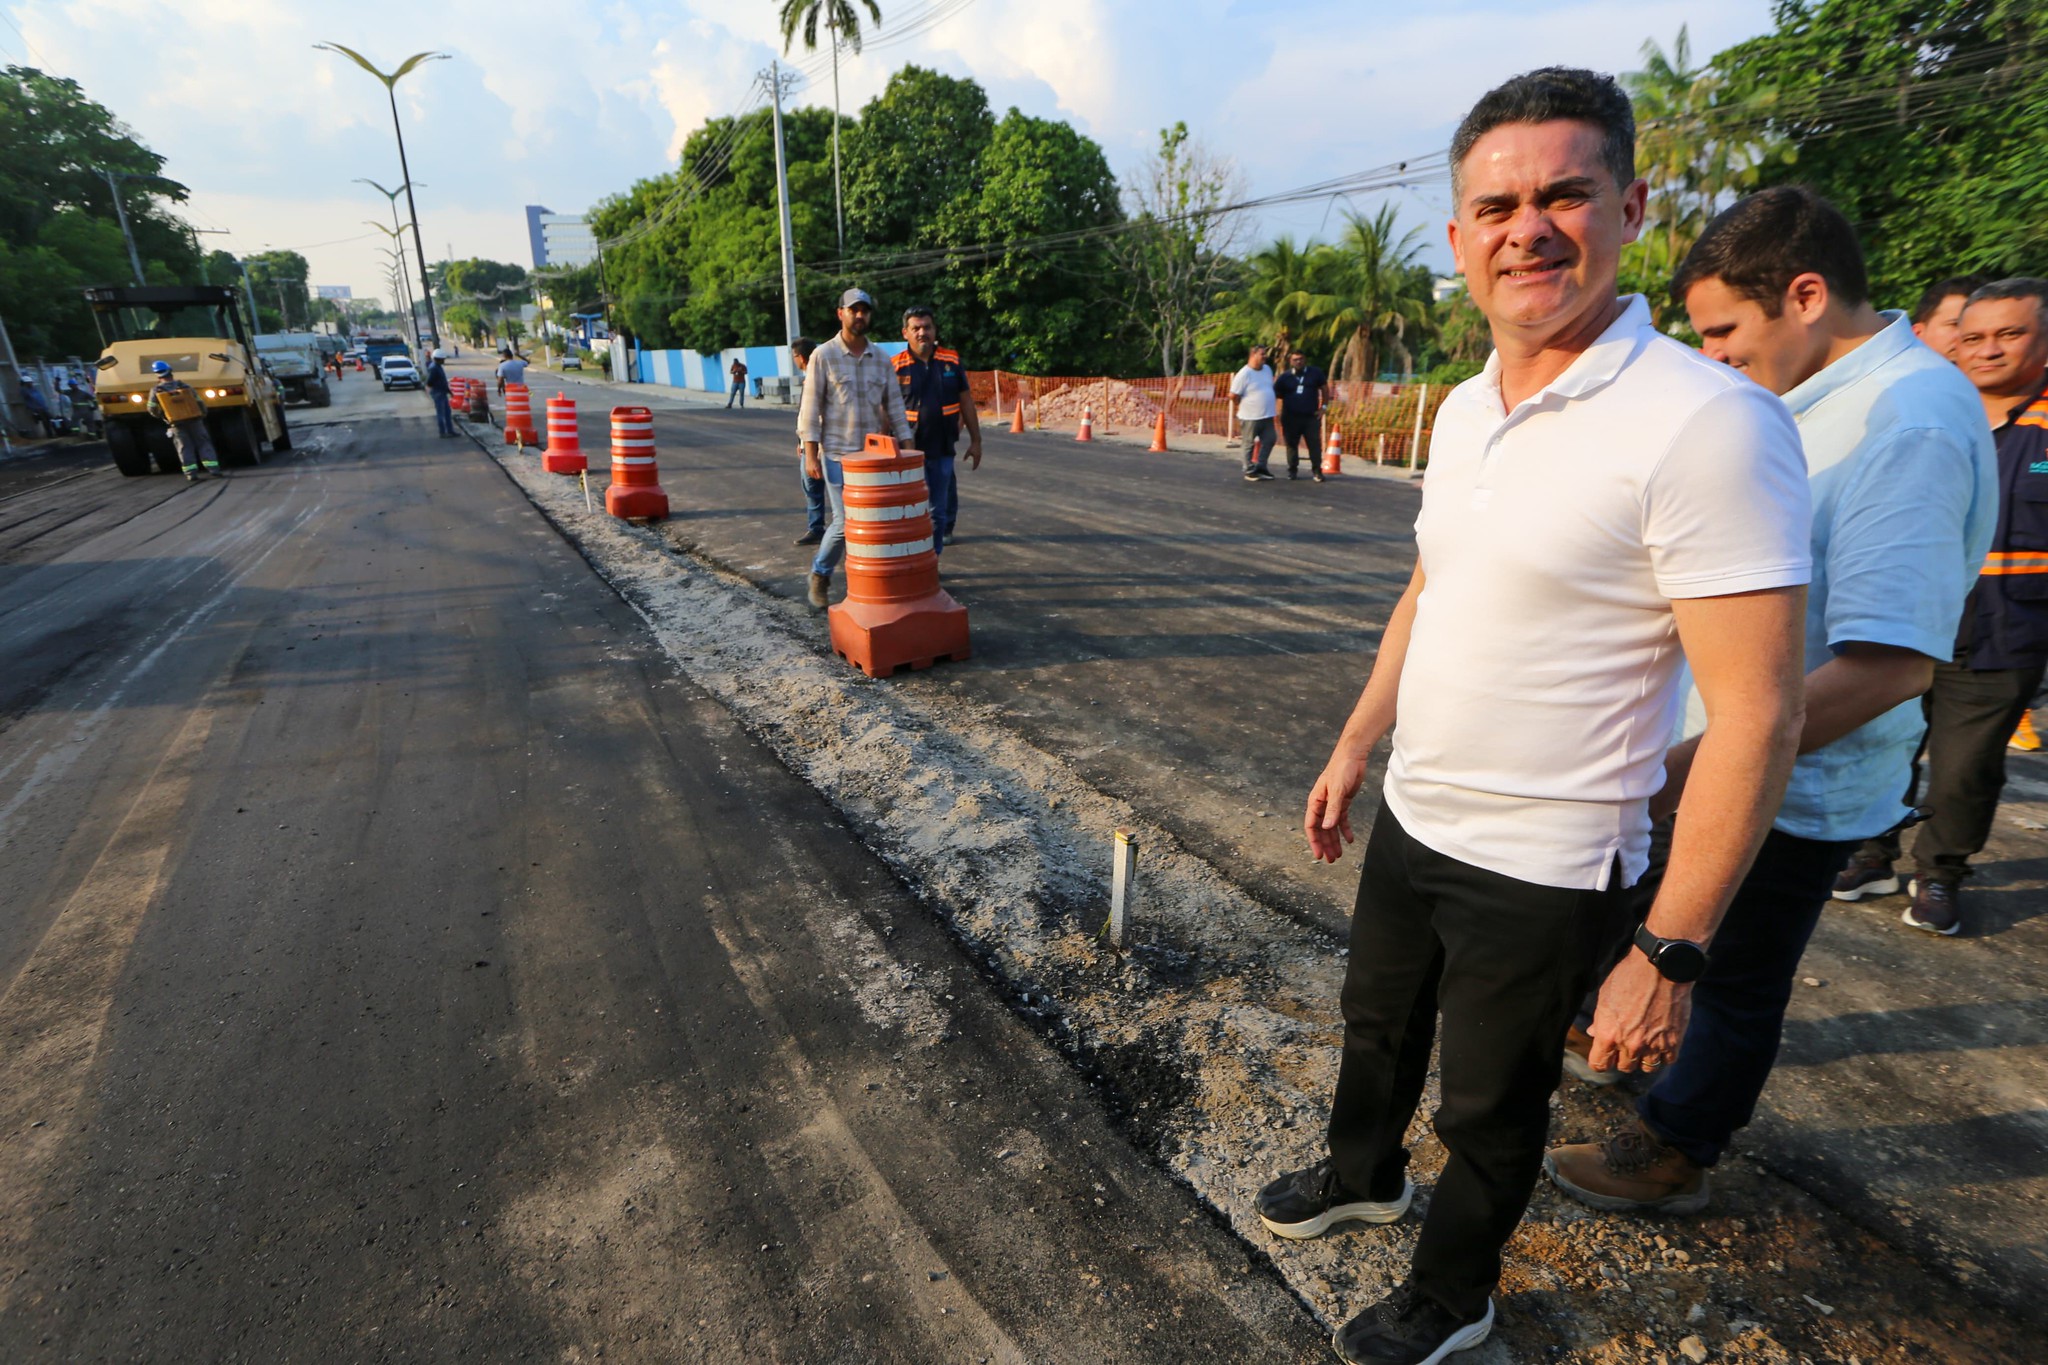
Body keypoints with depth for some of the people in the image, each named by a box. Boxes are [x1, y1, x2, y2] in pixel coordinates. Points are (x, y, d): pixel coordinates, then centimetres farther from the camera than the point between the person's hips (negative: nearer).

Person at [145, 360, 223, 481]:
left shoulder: (156, 391, 0)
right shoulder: (184, 386, 0)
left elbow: (152, 410, 1)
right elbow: (199, 403, 1)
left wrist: (162, 416, 21)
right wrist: (203, 415, 18)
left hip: (177, 424, 0)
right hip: (193, 420, 0)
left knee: (184, 448, 4)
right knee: (204, 444, 2)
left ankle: (191, 474, -3)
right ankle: (214, 470, -8)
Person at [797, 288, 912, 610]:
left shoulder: (881, 359, 9)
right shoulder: (823, 356, -3)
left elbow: (895, 405, 11)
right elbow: (811, 406, -5)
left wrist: (906, 447, 5)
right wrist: (811, 453, -10)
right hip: (837, 455, -4)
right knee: (845, 522, -7)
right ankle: (820, 574, 18)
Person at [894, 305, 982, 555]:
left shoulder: (952, 361, 4)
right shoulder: (895, 366, -3)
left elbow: (966, 402, 8)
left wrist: (975, 441, 7)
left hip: (942, 449, 2)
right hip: (909, 450, -2)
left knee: (938, 510, 8)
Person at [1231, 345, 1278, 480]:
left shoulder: (1267, 370, 9)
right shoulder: (1244, 374, -15)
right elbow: (1233, 395, -15)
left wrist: (1267, 403, 13)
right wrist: (1247, 403, -1)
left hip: (1267, 415, 7)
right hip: (1250, 417, -7)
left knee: (1269, 440, 8)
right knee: (1250, 445, 3)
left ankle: (1260, 467, 22)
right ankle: (1250, 472, 12)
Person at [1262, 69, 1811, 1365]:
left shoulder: (1707, 421, -22)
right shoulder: (1465, 408, 2)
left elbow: (1757, 716, -22)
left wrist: (1666, 955, -20)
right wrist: (1355, 746, 15)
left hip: (1539, 868, -7)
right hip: (1410, 819, 7)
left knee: (1490, 1109, 17)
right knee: (1378, 1025, 28)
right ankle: (1364, 1174, 58)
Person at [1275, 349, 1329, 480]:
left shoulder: (1315, 373, 5)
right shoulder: (1284, 376, 3)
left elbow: (1325, 389, 11)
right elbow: (1275, 394, 8)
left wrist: (1323, 407, 5)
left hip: (1311, 417, 0)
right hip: (1290, 417, 0)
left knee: (1315, 445, -3)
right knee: (1291, 445, 7)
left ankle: (1317, 471, 4)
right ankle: (1292, 471, 18)